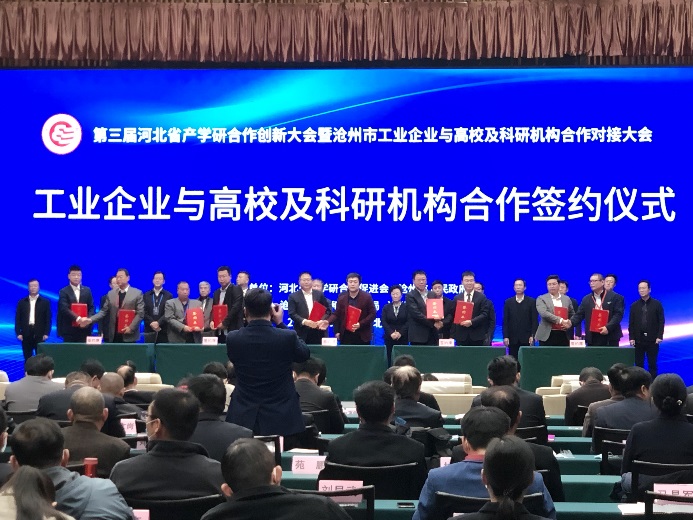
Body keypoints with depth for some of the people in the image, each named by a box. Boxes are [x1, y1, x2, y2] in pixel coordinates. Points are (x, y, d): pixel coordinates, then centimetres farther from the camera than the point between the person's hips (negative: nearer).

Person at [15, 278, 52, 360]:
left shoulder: (45, 302, 6)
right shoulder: (22, 302, 11)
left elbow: (48, 319, 2)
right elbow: (18, 319, 8)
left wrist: (46, 333, -7)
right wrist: (18, 333, -2)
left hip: (40, 334, -2)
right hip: (26, 334, 2)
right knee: (27, 359, 4)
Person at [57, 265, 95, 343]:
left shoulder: (87, 290, 13)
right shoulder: (64, 292, 1)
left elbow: (91, 307, 10)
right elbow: (65, 309, -12)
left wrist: (88, 319, -11)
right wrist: (77, 318, -25)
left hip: (84, 329, 3)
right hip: (69, 329, -2)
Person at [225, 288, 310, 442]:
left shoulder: (232, 339, -9)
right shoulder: (288, 337, -14)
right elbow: (305, 354, 8)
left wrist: (249, 322, 12)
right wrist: (280, 323, 10)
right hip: (281, 420, -1)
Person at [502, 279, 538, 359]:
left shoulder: (532, 301, 5)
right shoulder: (508, 302, 10)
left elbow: (535, 320, 1)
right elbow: (505, 321, 6)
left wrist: (532, 335, -8)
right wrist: (505, 336, -3)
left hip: (527, 338, -1)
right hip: (513, 338, 2)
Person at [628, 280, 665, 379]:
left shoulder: (657, 304, 3)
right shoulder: (634, 305, 9)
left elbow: (661, 321, 0)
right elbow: (631, 323, 7)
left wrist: (660, 336, -8)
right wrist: (631, 337, -1)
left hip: (652, 339, -2)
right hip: (638, 339, 2)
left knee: (652, 364, 1)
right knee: (639, 364, 3)